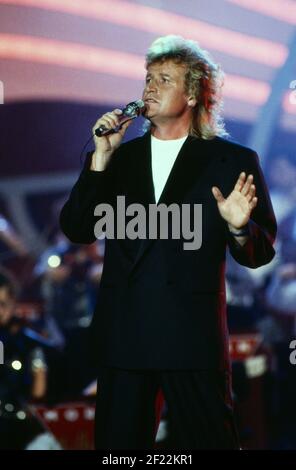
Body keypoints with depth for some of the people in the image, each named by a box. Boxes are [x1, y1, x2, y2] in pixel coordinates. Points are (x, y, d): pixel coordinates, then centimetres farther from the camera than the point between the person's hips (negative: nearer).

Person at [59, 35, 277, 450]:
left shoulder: (233, 161, 2)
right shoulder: (120, 157, 12)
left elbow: (260, 253, 2)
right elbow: (76, 229, 3)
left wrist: (239, 228, -21)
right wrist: (102, 157, -6)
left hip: (193, 338, -3)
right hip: (122, 336, 3)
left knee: (208, 441, 1)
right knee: (118, 445, 9)